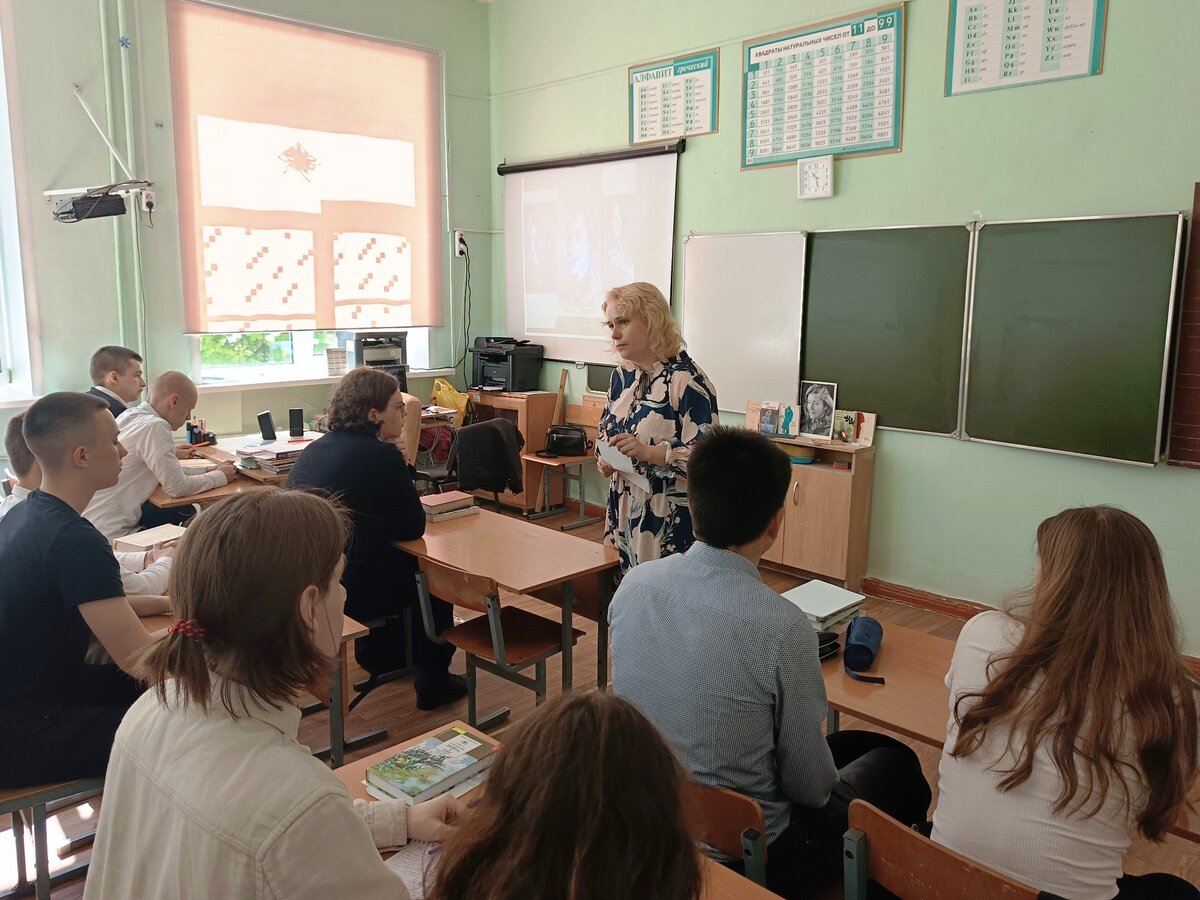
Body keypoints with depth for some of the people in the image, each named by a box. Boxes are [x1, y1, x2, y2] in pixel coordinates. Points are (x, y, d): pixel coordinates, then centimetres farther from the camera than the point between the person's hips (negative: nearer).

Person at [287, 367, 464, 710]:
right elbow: (414, 527, -9)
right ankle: (432, 681, 24)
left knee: (395, 560, 32)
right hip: (351, 592, -8)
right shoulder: (380, 455, -16)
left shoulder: (313, 450, 8)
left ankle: (377, 653, 45)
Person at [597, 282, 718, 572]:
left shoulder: (686, 379, -14)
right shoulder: (622, 376, 9)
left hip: (670, 519, -7)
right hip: (624, 510, 7)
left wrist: (650, 453, -27)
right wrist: (606, 460, 1)